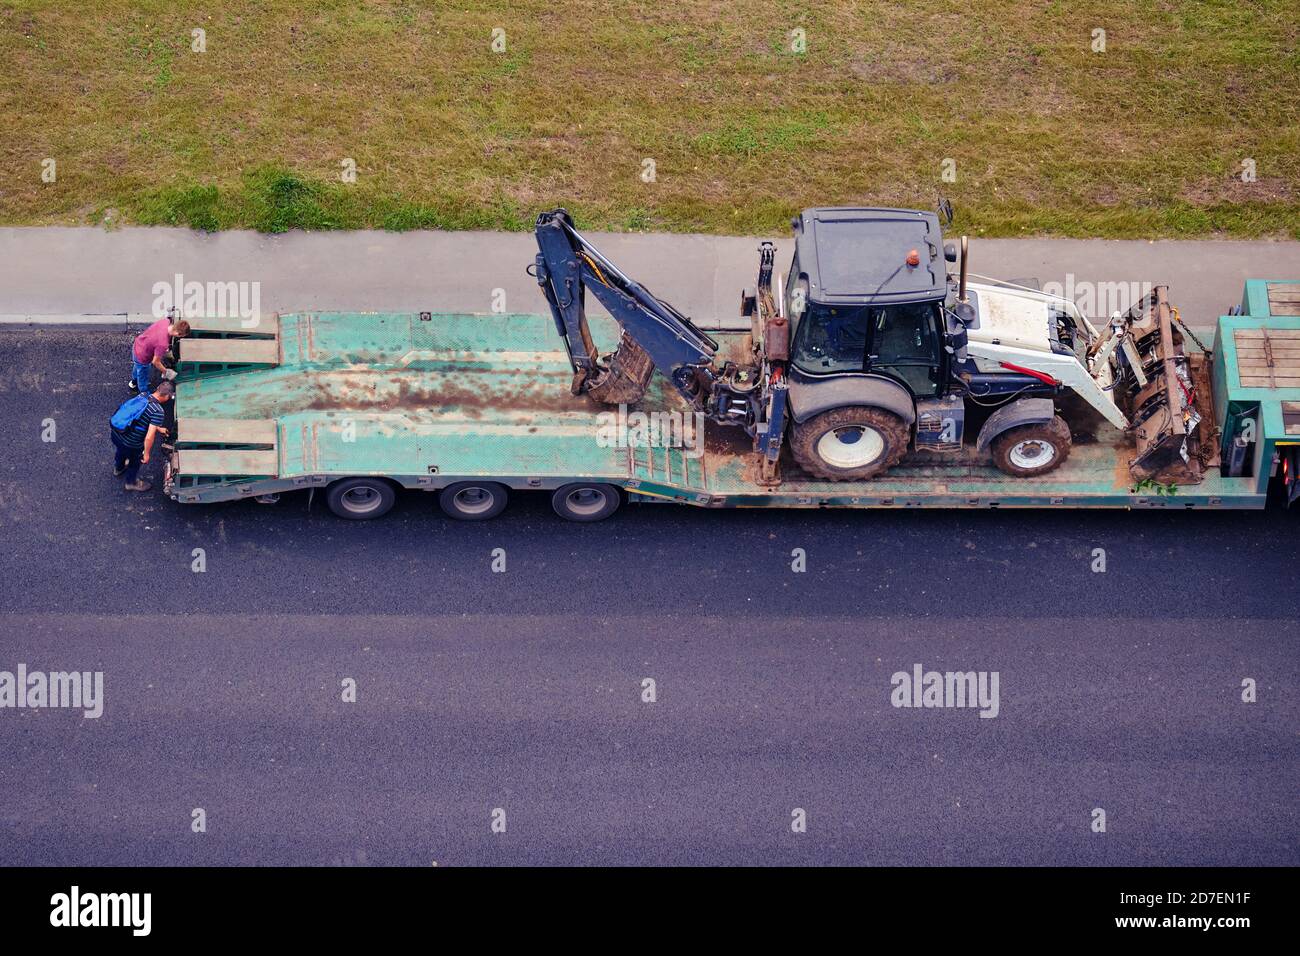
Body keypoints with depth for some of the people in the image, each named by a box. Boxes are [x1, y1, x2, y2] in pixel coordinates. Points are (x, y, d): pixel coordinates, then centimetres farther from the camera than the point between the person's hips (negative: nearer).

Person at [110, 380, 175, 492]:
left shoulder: (142, 396, -2)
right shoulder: (158, 412, -25)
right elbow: (149, 437, -28)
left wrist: (158, 428, 29)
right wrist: (146, 454, -13)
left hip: (114, 432, 6)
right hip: (130, 443, -6)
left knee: (120, 452, 40)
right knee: (135, 461, 28)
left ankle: (118, 469, 70)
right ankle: (131, 482, 55)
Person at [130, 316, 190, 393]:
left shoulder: (165, 321, -24)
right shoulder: (163, 344, -42)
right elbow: (156, 362, -27)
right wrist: (166, 372, -10)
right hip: (142, 357, -8)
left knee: (137, 367, 39)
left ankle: (134, 382, 68)